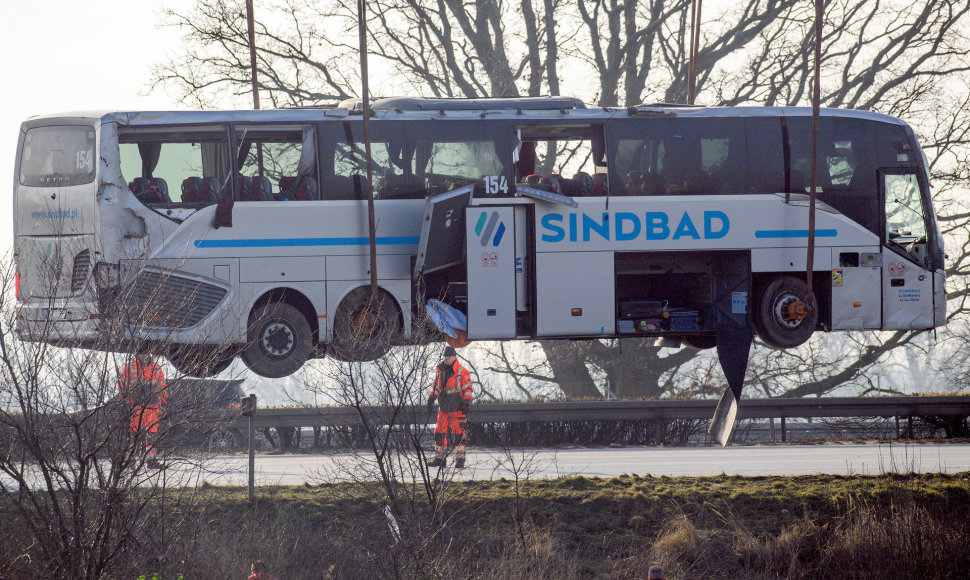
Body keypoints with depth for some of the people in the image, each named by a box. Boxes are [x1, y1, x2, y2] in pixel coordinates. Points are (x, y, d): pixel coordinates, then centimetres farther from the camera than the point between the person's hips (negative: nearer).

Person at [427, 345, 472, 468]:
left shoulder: (462, 372, -6)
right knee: (440, 433, 5)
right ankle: (439, 458, 11)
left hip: (457, 408, -6)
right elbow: (436, 385, 22)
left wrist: (466, 403, -14)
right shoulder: (441, 370, 11)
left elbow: (468, 388, -6)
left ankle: (460, 459, -1)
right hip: (443, 408, 6)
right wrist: (431, 398, 15)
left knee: (458, 434, -6)